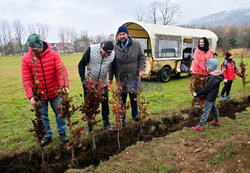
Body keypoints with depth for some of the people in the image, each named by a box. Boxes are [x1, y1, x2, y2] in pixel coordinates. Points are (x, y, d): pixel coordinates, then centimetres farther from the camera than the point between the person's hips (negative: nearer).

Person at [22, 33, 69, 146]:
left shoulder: (53, 54, -11)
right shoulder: (26, 59, -8)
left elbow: (61, 71, -17)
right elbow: (26, 79, -10)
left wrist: (65, 85, -33)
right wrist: (30, 96, -19)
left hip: (54, 92, -1)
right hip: (39, 94, 1)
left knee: (59, 112, 10)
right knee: (42, 116, 12)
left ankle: (62, 133, 29)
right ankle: (47, 136, 30)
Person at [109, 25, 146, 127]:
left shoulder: (136, 44, 0)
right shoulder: (115, 48, -2)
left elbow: (141, 57, 9)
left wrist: (142, 69, -6)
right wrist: (110, 78, 4)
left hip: (133, 76, 1)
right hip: (121, 77, -1)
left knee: (134, 97, 15)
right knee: (122, 98, 5)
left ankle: (135, 115, 36)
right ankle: (122, 118, 20)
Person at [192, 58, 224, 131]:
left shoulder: (213, 78, -28)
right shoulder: (212, 74, 3)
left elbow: (206, 88, -26)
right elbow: (206, 85, 13)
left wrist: (197, 93, -20)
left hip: (210, 97, -10)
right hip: (212, 96, 10)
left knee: (206, 111, -5)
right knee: (214, 108, 24)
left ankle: (200, 126, 1)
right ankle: (216, 121, 42)